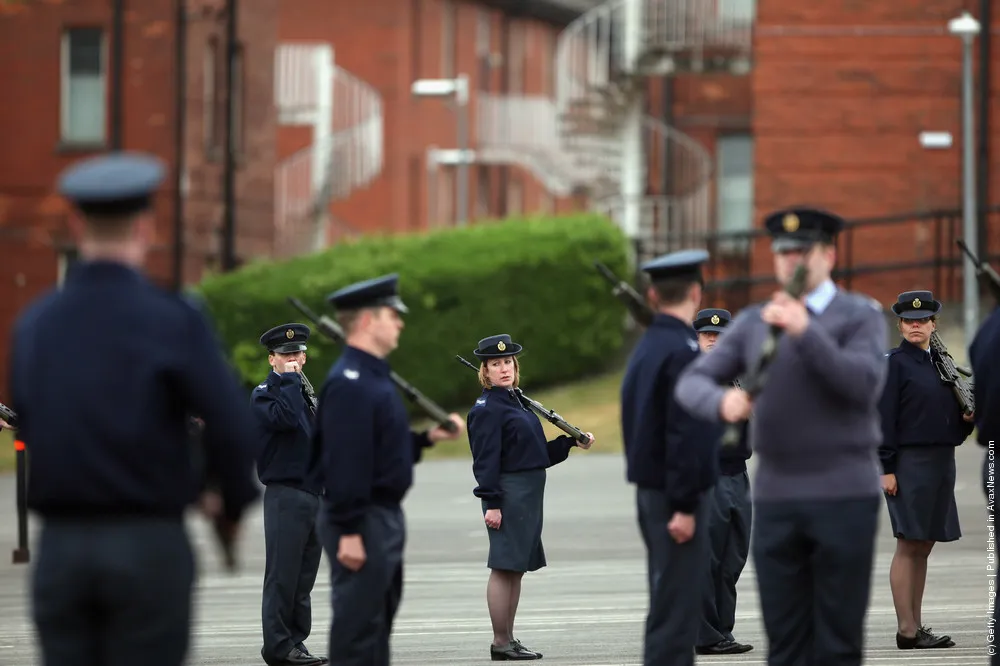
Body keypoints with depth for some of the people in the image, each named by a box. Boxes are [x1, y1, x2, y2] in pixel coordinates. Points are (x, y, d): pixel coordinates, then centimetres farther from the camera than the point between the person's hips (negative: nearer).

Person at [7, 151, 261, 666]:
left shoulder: (33, 324, 5)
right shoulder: (173, 321, -9)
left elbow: (23, 428, 8)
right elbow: (232, 426, -13)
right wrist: (233, 508, 4)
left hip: (60, 546, 4)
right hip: (149, 545, -4)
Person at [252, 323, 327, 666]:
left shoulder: (307, 393, 19)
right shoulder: (264, 393, -4)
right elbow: (284, 417, -26)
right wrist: (289, 380, -14)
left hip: (314, 495, 7)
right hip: (285, 494, -7)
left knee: (303, 579, 8)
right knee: (282, 576, -6)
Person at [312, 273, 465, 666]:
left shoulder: (374, 376, 14)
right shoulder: (348, 384, -19)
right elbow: (344, 461, -24)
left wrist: (428, 438, 9)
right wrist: (348, 532, -27)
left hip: (385, 516, 11)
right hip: (362, 521, -11)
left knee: (379, 623, 16)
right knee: (357, 627, -7)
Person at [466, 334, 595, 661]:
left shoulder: (516, 403, 17)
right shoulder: (487, 409, -10)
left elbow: (539, 455, 21)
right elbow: (486, 459, -16)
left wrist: (571, 441, 13)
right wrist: (491, 503, -20)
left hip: (528, 495, 9)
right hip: (507, 495, -9)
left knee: (517, 569, 11)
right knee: (504, 568, -7)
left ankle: (509, 639, 16)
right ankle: (500, 644, -4)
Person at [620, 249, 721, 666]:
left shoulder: (645, 348, 12)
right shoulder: (684, 351, -17)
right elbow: (685, 434, -22)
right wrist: (685, 505, -21)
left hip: (650, 489, 9)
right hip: (677, 493, -9)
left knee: (670, 597, 15)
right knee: (677, 601, -7)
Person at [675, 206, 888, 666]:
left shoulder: (861, 316, 1)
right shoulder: (753, 323, 12)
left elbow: (863, 385, -15)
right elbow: (692, 384, 4)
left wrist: (805, 332, -25)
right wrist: (722, 400, -19)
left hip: (844, 496, -3)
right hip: (775, 500, 3)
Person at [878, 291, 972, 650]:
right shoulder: (894, 364, -5)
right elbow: (884, 418, -11)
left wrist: (968, 419, 0)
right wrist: (886, 468, -16)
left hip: (941, 464, 7)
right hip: (909, 462, -7)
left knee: (924, 546, 9)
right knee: (908, 546, -6)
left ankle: (917, 626, 13)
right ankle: (907, 631, -5)